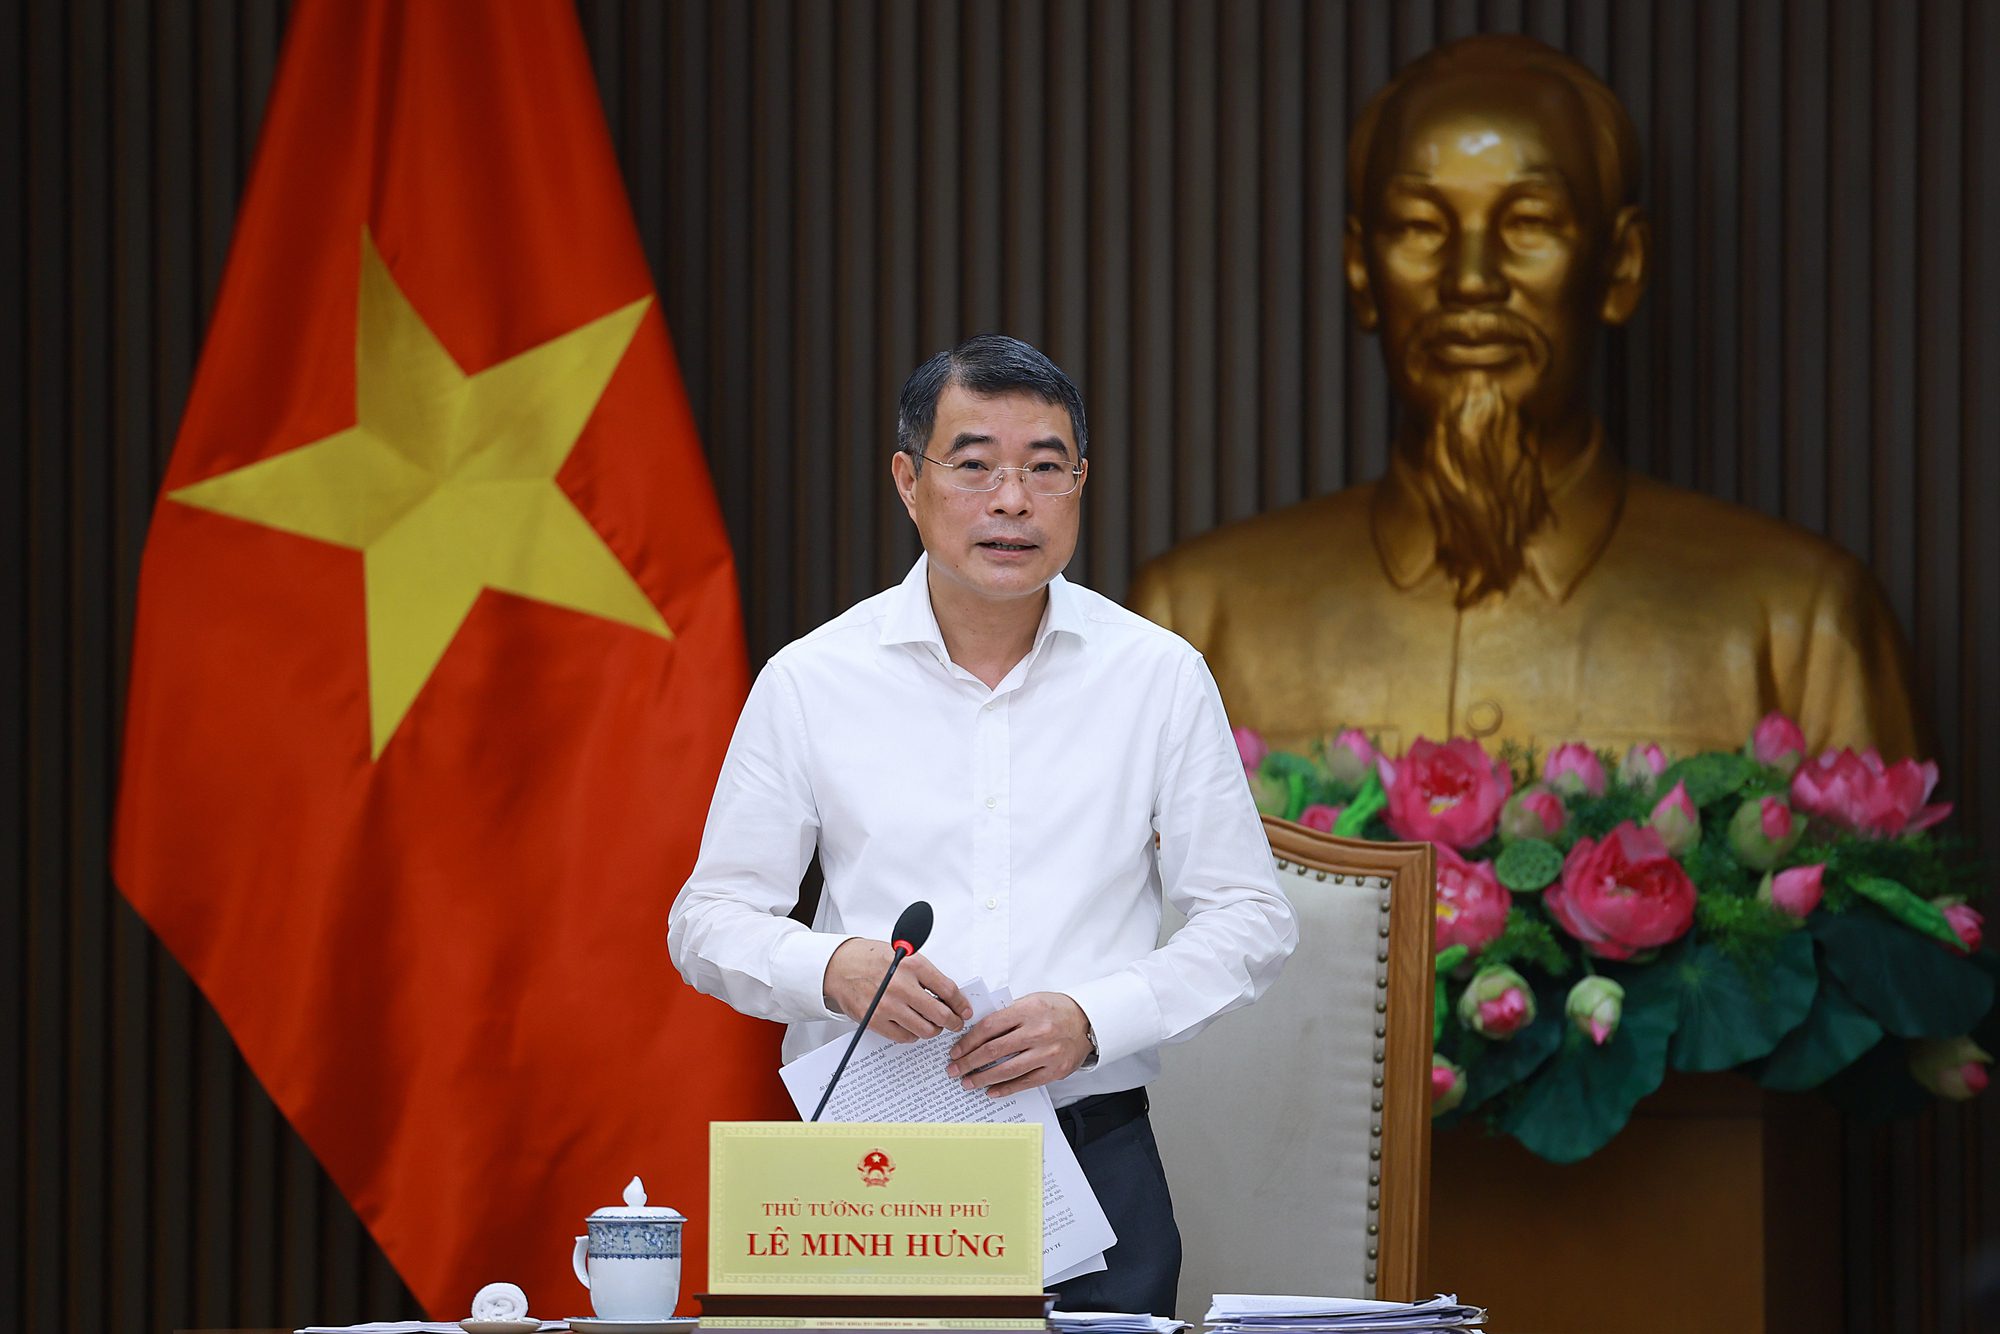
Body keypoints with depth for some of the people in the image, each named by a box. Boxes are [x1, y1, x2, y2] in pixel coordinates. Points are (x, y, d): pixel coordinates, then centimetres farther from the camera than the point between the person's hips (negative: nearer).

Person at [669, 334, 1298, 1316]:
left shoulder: (1160, 677, 6)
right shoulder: (810, 682, 5)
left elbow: (1247, 919, 7)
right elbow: (710, 921, 7)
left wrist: (1093, 1020, -10)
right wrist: (833, 969, -14)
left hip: (1090, 1153, 0)